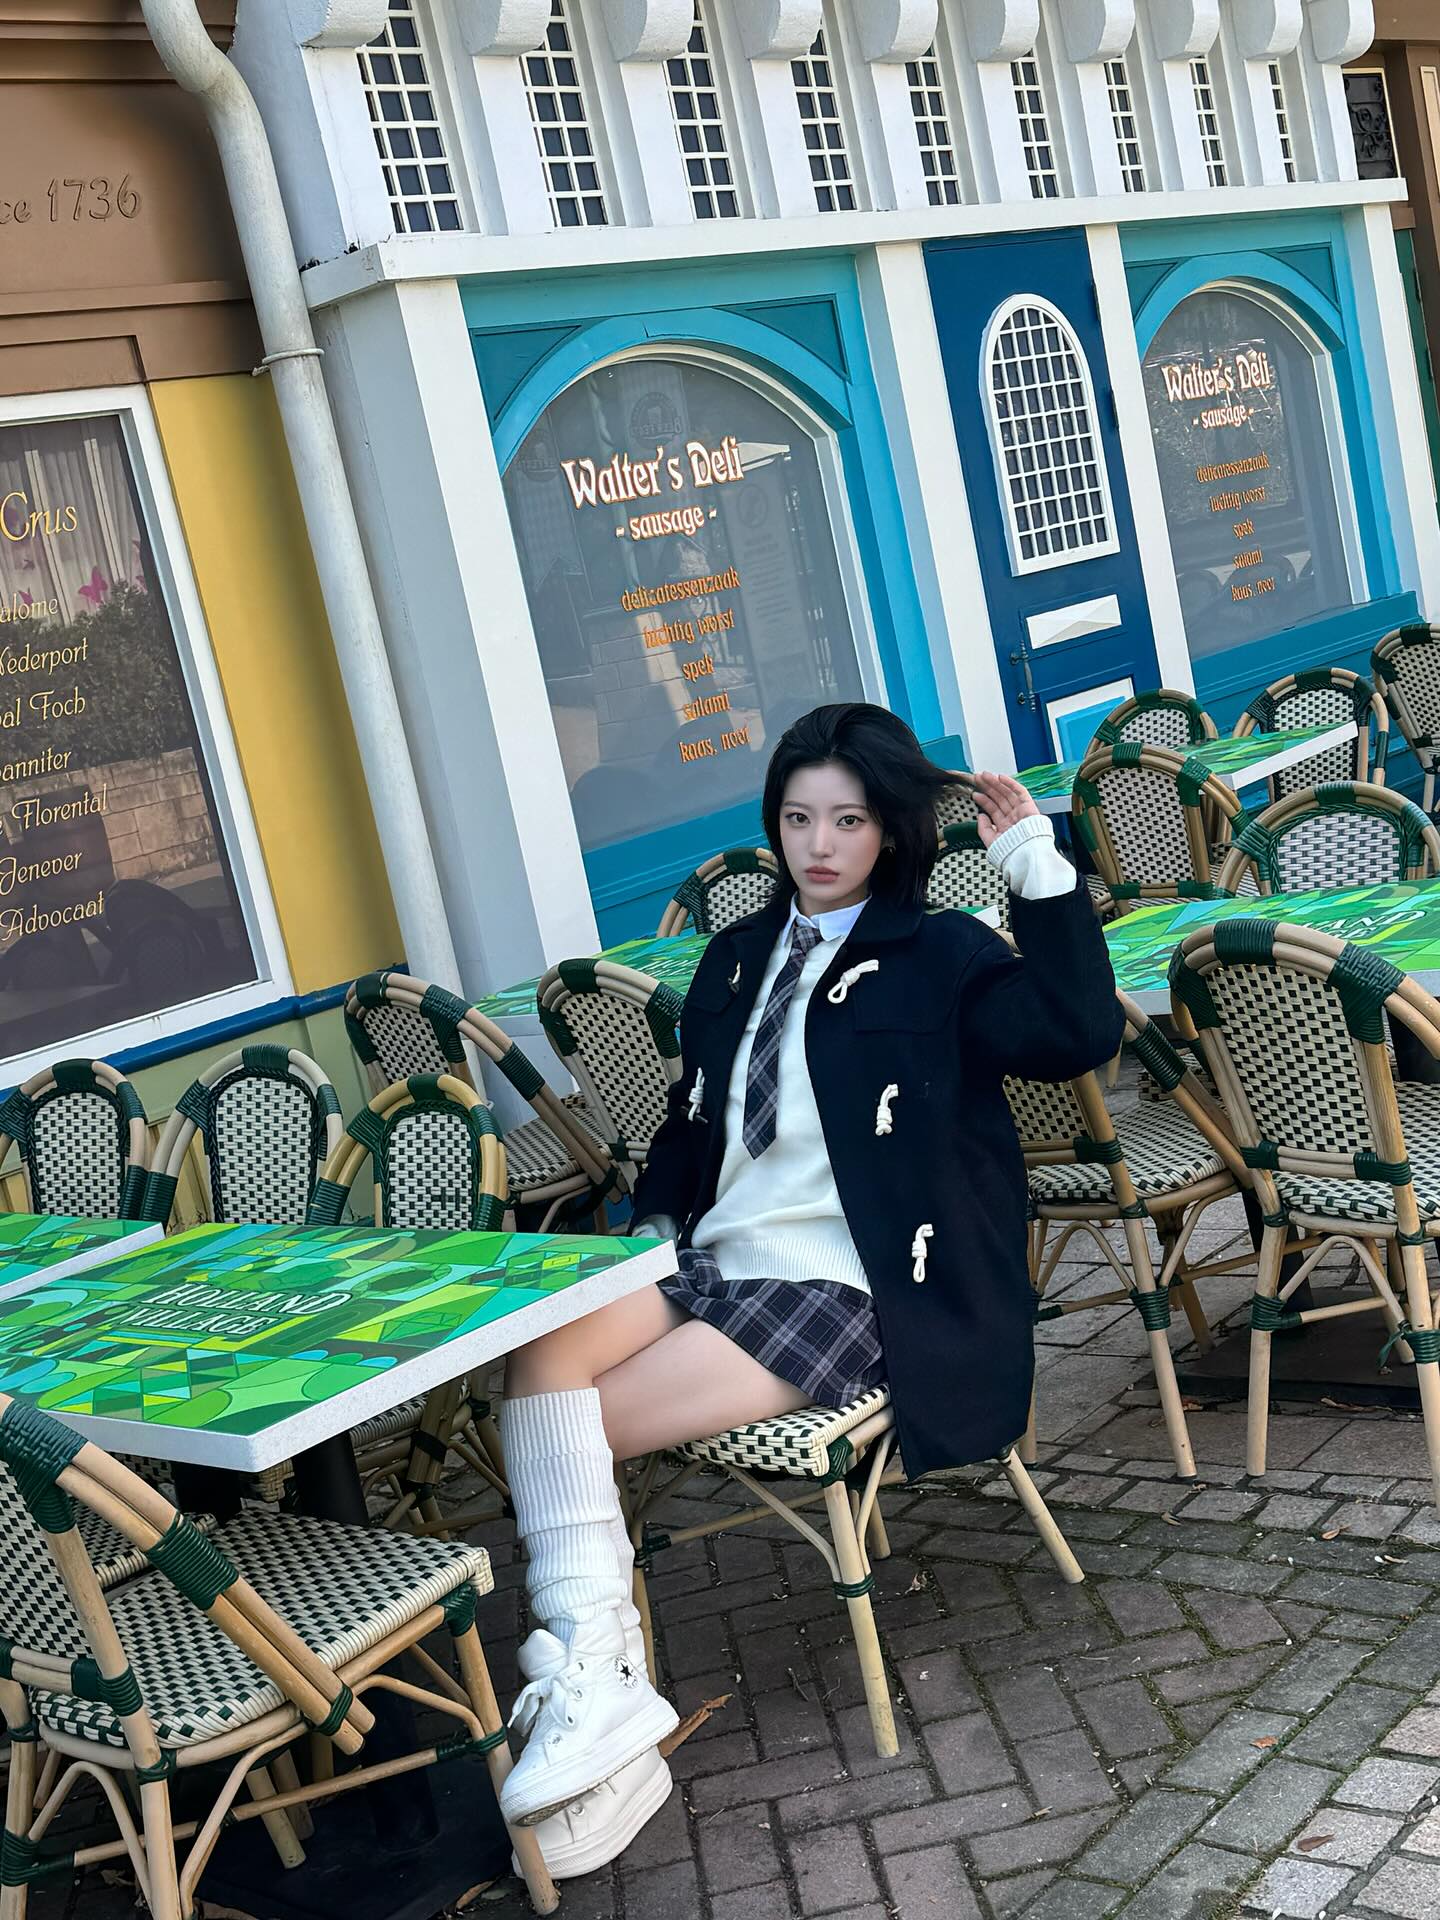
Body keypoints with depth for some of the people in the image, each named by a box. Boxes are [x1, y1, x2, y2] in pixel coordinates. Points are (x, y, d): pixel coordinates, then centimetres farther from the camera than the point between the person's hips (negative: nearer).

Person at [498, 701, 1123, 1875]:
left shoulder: (938, 958, 3)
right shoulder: (737, 958, 20)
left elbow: (1080, 1033, -14)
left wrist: (1037, 865, -16)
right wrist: (647, 1227, 11)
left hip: (842, 1292, -6)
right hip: (707, 1264, 6)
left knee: (568, 1426, -23)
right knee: (536, 1357, -25)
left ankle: (595, 1686, -15)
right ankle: (590, 1674, -30)